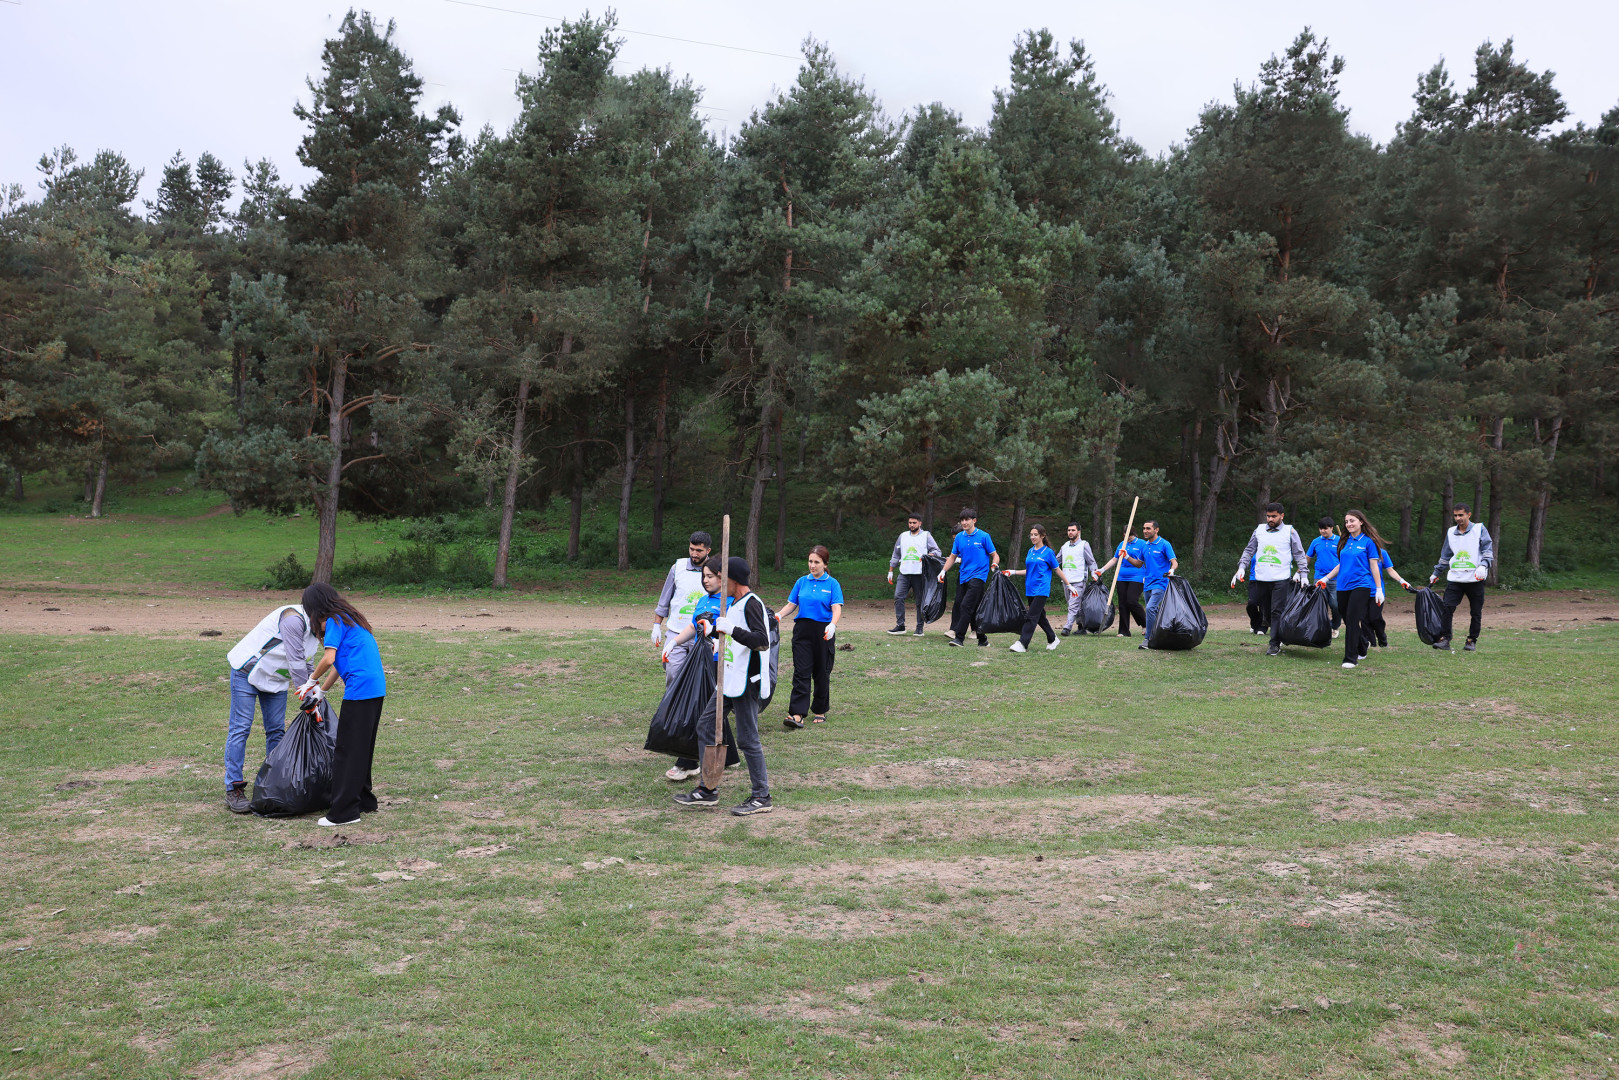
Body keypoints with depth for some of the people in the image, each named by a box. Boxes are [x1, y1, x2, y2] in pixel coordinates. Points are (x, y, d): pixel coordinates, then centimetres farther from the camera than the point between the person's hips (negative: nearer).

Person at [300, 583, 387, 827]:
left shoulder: (334, 621, -5)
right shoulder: (349, 618, 22)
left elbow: (328, 659, -15)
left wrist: (311, 681, 2)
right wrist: (321, 691, 25)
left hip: (359, 691, -9)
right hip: (377, 688, 9)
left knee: (347, 751, -3)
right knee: (363, 749, 18)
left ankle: (344, 811, -1)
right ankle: (365, 802, 26)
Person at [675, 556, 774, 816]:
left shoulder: (751, 604, -15)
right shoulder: (735, 604, 16)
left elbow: (762, 641, -28)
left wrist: (731, 629, -33)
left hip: (746, 683, -11)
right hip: (730, 681, 11)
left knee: (747, 740, -5)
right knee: (705, 728, 11)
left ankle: (761, 797, 6)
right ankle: (707, 791, 17)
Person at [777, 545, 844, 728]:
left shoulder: (832, 584, 0)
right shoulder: (802, 582, 9)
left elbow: (837, 609, -9)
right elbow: (791, 605, 11)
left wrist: (832, 625, -28)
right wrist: (778, 615, -9)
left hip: (823, 631, -2)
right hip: (802, 629, 2)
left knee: (821, 672, 9)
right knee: (801, 672, -6)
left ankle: (820, 711, 24)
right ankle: (797, 715, -12)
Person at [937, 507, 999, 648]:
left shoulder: (983, 536, -3)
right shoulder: (959, 537, 11)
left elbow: (994, 555, 2)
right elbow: (953, 557, 18)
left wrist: (994, 564, -18)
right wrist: (943, 571, 7)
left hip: (978, 576, -6)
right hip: (964, 576, 6)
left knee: (966, 606, -16)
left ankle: (959, 637, -17)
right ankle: (982, 639, 13)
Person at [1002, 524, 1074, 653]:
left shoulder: (1048, 552, -4)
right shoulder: (1030, 551, 13)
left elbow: (1057, 570, 2)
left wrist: (1069, 585, 5)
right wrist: (1013, 572, 12)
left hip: (1041, 590, -7)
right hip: (1030, 589, 7)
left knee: (1032, 616, -13)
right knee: (1040, 616, 13)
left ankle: (1022, 644, -17)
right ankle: (1053, 639, 28)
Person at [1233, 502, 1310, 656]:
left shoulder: (1290, 532, 3)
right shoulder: (1259, 530, 11)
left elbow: (1299, 554, 6)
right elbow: (1249, 551, 16)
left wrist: (1303, 574, -2)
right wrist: (1242, 567, 3)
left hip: (1281, 580, -4)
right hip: (1260, 579, 4)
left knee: (1277, 611, -9)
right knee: (1266, 612, 7)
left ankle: (1275, 644, -7)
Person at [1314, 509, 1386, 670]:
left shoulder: (1368, 541, -2)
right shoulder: (1344, 541, 14)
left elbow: (1374, 566, -3)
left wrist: (1379, 589, -5)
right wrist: (1326, 578, 16)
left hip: (1361, 586, -6)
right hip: (1343, 586, 6)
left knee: (1352, 620, -12)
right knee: (1348, 620, 7)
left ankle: (1351, 658, -9)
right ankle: (1362, 649, 28)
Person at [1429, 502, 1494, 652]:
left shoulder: (1479, 530, 2)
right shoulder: (1451, 532, 13)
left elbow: (1488, 551, -3)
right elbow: (1445, 556, 23)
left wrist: (1483, 566, -20)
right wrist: (1436, 574, 24)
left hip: (1475, 579, -3)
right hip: (1454, 578, 3)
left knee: (1476, 612, 4)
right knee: (1447, 608, -10)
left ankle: (1472, 640, 15)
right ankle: (1445, 639, -8)